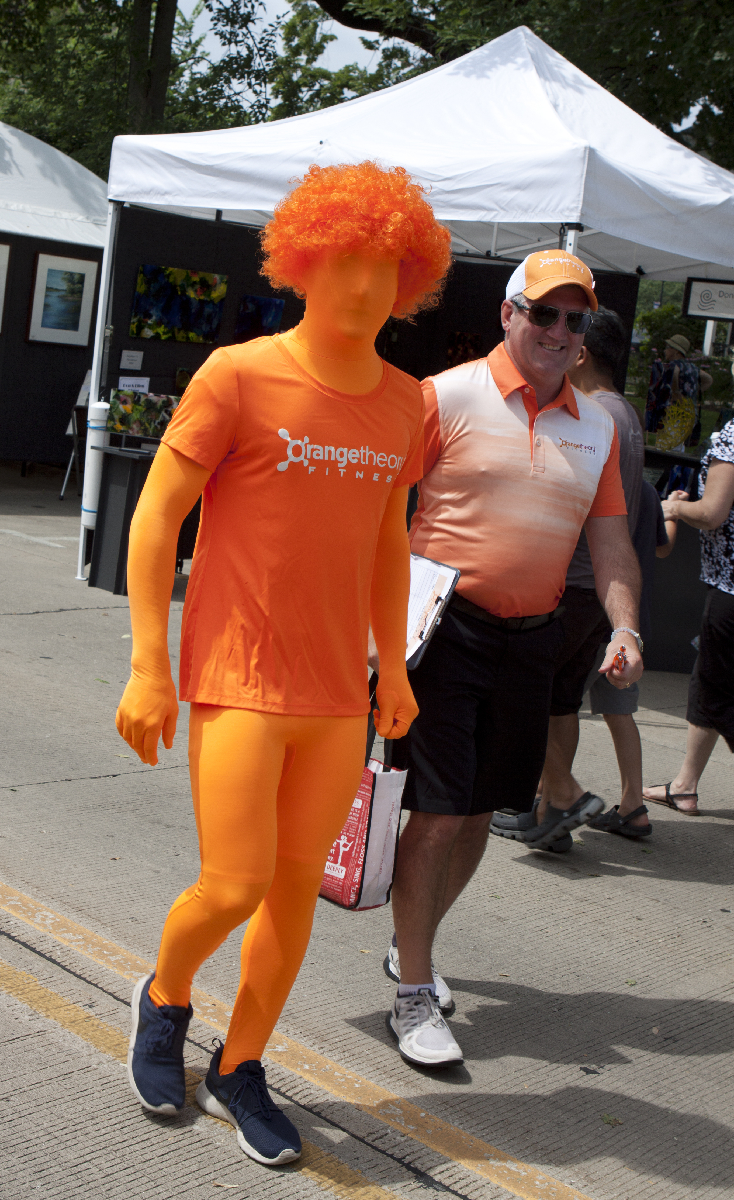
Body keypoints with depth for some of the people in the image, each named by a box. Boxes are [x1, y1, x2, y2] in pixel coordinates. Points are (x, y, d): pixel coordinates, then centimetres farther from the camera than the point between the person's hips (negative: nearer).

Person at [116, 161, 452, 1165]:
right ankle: (165, 998, 27)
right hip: (238, 678, -5)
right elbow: (156, 516, -8)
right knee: (234, 888, -7)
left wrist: (393, 667, 18)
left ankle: (240, 1071, 27)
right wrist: (148, 666, -12)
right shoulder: (239, 376, -10)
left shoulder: (403, 402, 6)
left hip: (336, 692, 5)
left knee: (298, 887, 9)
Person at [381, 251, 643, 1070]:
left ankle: (411, 946, 34)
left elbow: (610, 539, 12)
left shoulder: (596, 426, 11)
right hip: (447, 627, -5)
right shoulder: (448, 397, -5)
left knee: (480, 809, 13)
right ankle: (413, 995, 6)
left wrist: (625, 628, -2)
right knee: (439, 810, -6)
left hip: (530, 637, 6)